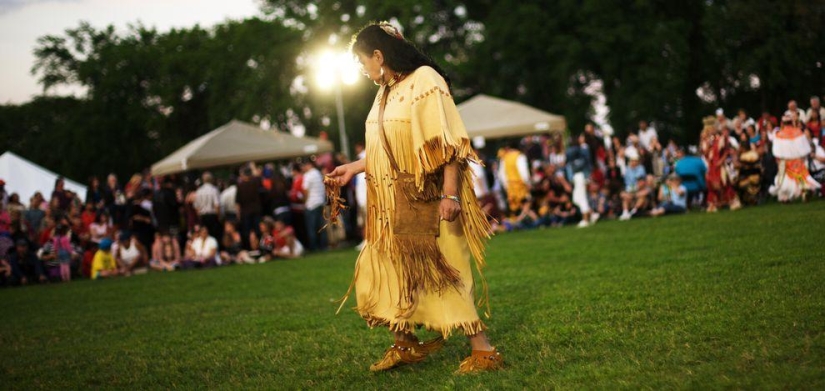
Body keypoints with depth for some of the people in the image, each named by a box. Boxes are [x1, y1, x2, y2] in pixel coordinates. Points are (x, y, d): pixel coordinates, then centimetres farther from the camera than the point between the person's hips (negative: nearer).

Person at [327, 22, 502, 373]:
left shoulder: (424, 80, -14)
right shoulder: (386, 91, 11)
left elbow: (447, 143, -20)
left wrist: (451, 195, -25)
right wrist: (354, 168, 22)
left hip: (426, 202, -9)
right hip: (393, 205, 9)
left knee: (441, 273, -9)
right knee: (380, 270, 10)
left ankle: (483, 351, -3)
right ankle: (405, 345, 21)